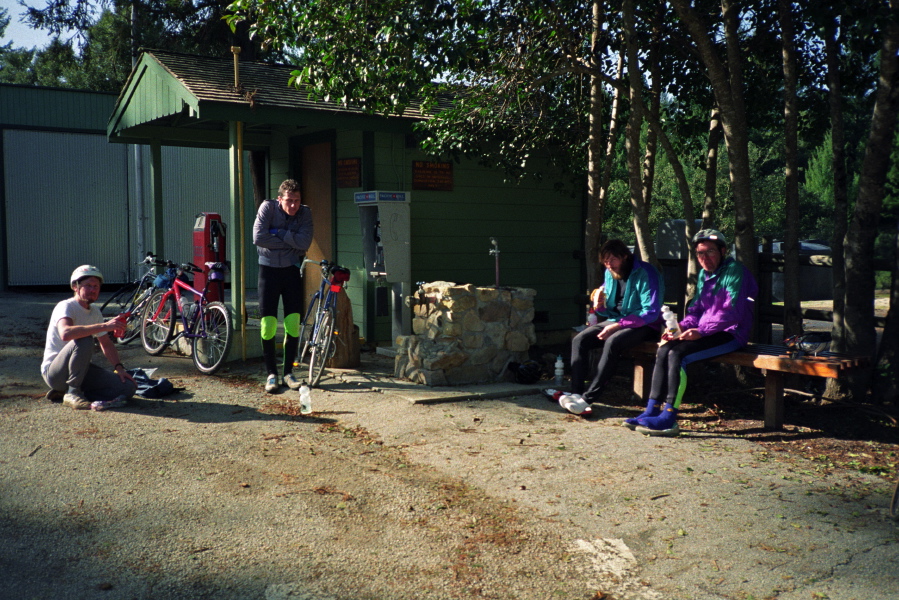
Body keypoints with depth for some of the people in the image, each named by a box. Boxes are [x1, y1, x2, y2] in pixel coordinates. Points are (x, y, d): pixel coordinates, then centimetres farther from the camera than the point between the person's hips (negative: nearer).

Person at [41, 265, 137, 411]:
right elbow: (65, 333, -37)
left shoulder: (95, 312, 10)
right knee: (84, 339, -35)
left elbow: (107, 344, 16)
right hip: (54, 372, -8)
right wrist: (104, 326, -39)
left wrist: (119, 367, 0)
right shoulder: (65, 306, -15)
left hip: (80, 369, 8)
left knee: (128, 387, -11)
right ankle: (72, 392, -21)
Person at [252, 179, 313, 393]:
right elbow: (258, 237, -20)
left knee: (293, 324, -1)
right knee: (268, 325, -2)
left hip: (292, 270, 1)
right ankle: (271, 374, 10)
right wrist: (289, 241, -15)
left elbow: (304, 242, -18)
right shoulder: (267, 208, -8)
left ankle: (288, 372, 13)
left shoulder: (305, 213, -4)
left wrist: (278, 232, -17)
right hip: (269, 269, -1)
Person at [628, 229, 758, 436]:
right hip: (706, 332, 8)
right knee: (664, 350, -13)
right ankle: (652, 411, -14)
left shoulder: (734, 271, -10)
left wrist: (700, 331, -24)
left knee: (677, 353, -26)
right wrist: (682, 327, -2)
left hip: (730, 334, -8)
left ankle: (669, 418, -28)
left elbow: (732, 313, -20)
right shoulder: (704, 274, 17)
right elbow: (696, 309, 19)